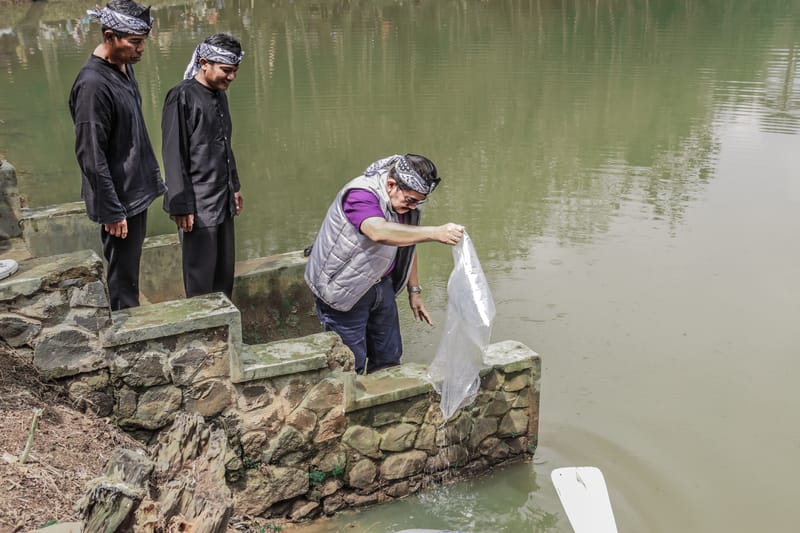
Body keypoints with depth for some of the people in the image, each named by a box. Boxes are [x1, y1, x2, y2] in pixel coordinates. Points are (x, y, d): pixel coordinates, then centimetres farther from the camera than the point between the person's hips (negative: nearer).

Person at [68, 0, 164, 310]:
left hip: (136, 190, 9)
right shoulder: (93, 84, -23)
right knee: (123, 276, 3)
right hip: (119, 197, -9)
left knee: (130, 268, 21)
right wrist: (112, 210, -20)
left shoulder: (124, 67, 5)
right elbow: (91, 158, -22)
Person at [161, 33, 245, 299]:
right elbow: (173, 155, -15)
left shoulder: (219, 95, 12)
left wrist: (235, 186, 24)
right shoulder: (182, 97, -13)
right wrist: (181, 205, -17)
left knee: (225, 269, 12)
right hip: (198, 205, -8)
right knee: (200, 275, -1)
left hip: (223, 201, 8)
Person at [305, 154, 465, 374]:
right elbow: (379, 232, -48)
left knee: (389, 358, 13)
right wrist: (435, 233, -53)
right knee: (352, 367, -4)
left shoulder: (407, 201, -2)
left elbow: (408, 244, 13)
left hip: (381, 286, 8)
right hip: (344, 290, -8)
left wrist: (414, 291, 14)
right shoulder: (361, 195, -28)